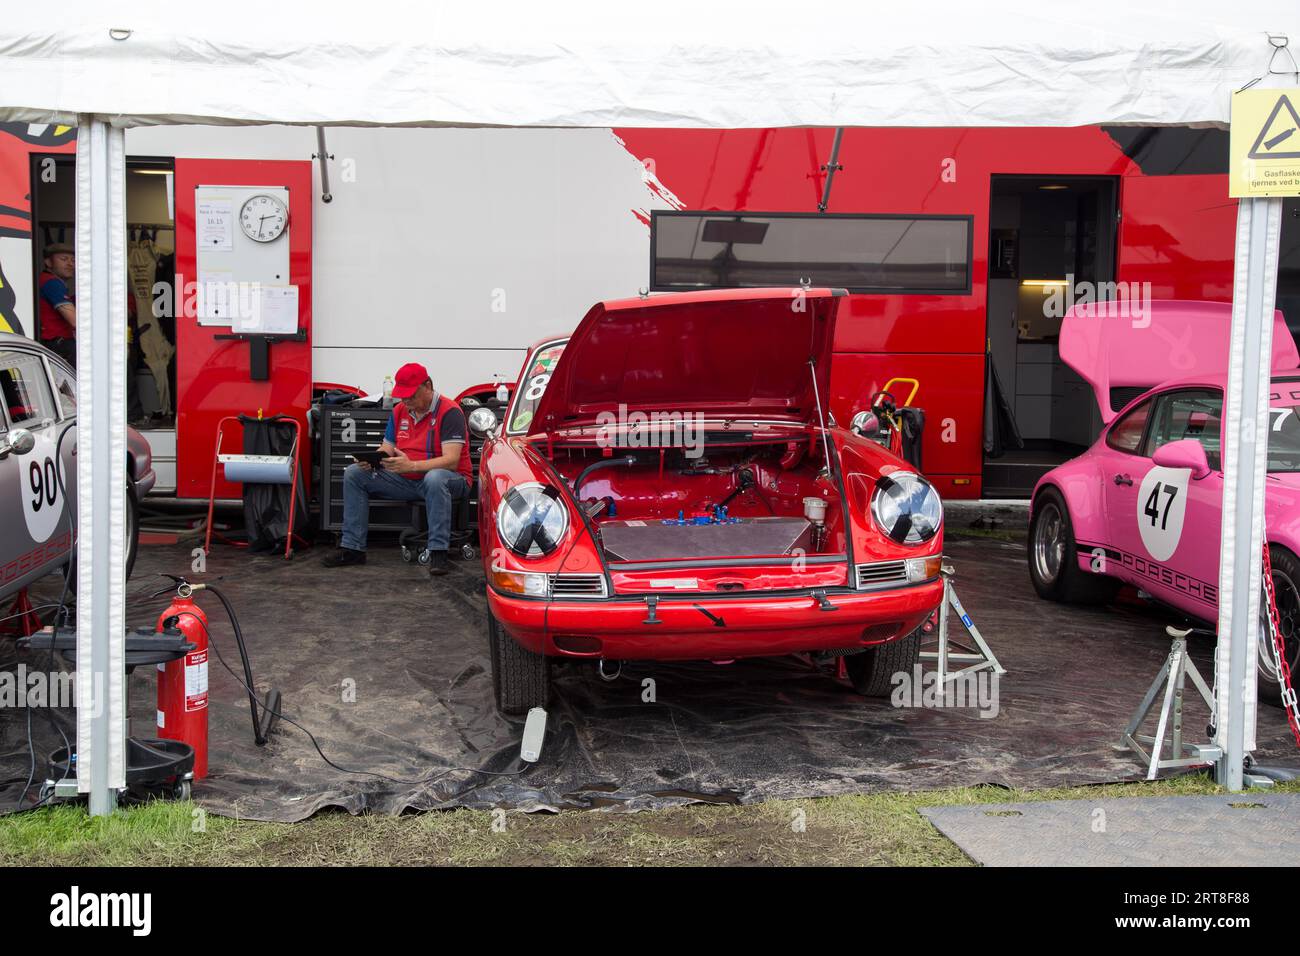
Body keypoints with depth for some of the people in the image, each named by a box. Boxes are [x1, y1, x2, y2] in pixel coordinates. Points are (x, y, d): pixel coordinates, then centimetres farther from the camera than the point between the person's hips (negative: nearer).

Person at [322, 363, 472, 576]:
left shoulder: (449, 411, -15)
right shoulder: (400, 411, 7)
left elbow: (451, 461, -24)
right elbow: (386, 449, 10)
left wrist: (411, 466, -36)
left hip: (449, 479, -7)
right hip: (406, 480, 7)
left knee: (435, 478, -43)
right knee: (354, 474, -4)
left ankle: (438, 552, -39)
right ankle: (352, 548, -5)